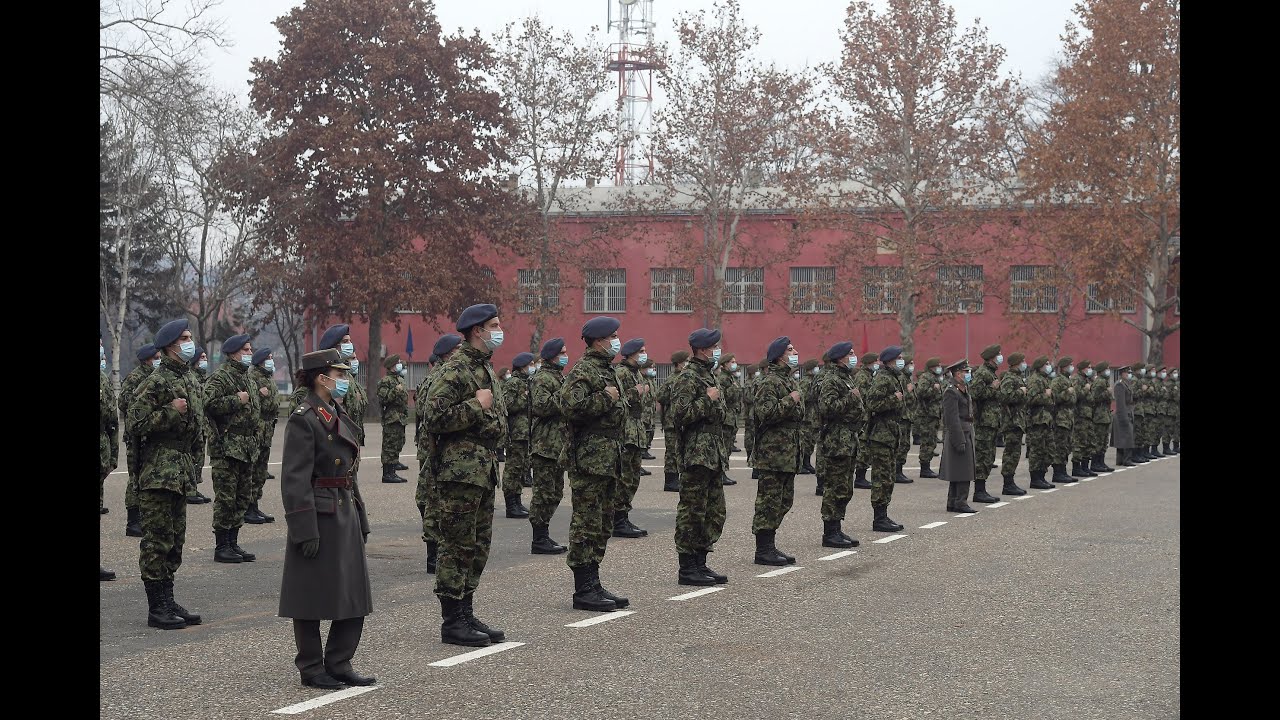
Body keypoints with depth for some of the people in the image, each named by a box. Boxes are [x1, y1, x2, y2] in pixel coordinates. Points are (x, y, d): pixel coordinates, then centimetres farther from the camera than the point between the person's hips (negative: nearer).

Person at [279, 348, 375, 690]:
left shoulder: (337, 414, 14)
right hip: (319, 515, -9)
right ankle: (311, 669, 12)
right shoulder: (303, 419, -13)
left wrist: (360, 519, 18)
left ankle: (339, 664, 19)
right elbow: (295, 479, -18)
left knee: (354, 595, 9)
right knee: (314, 596, 1)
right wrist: (305, 530, -21)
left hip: (345, 512, 9)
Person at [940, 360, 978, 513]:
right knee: (963, 473, -10)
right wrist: (959, 442, -22)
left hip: (966, 435, 10)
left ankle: (953, 503, 15)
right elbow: (952, 419, -19)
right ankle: (961, 502, -7)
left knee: (961, 472, 11)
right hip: (958, 436, -10)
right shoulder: (951, 392, -14)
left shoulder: (964, 391, 17)